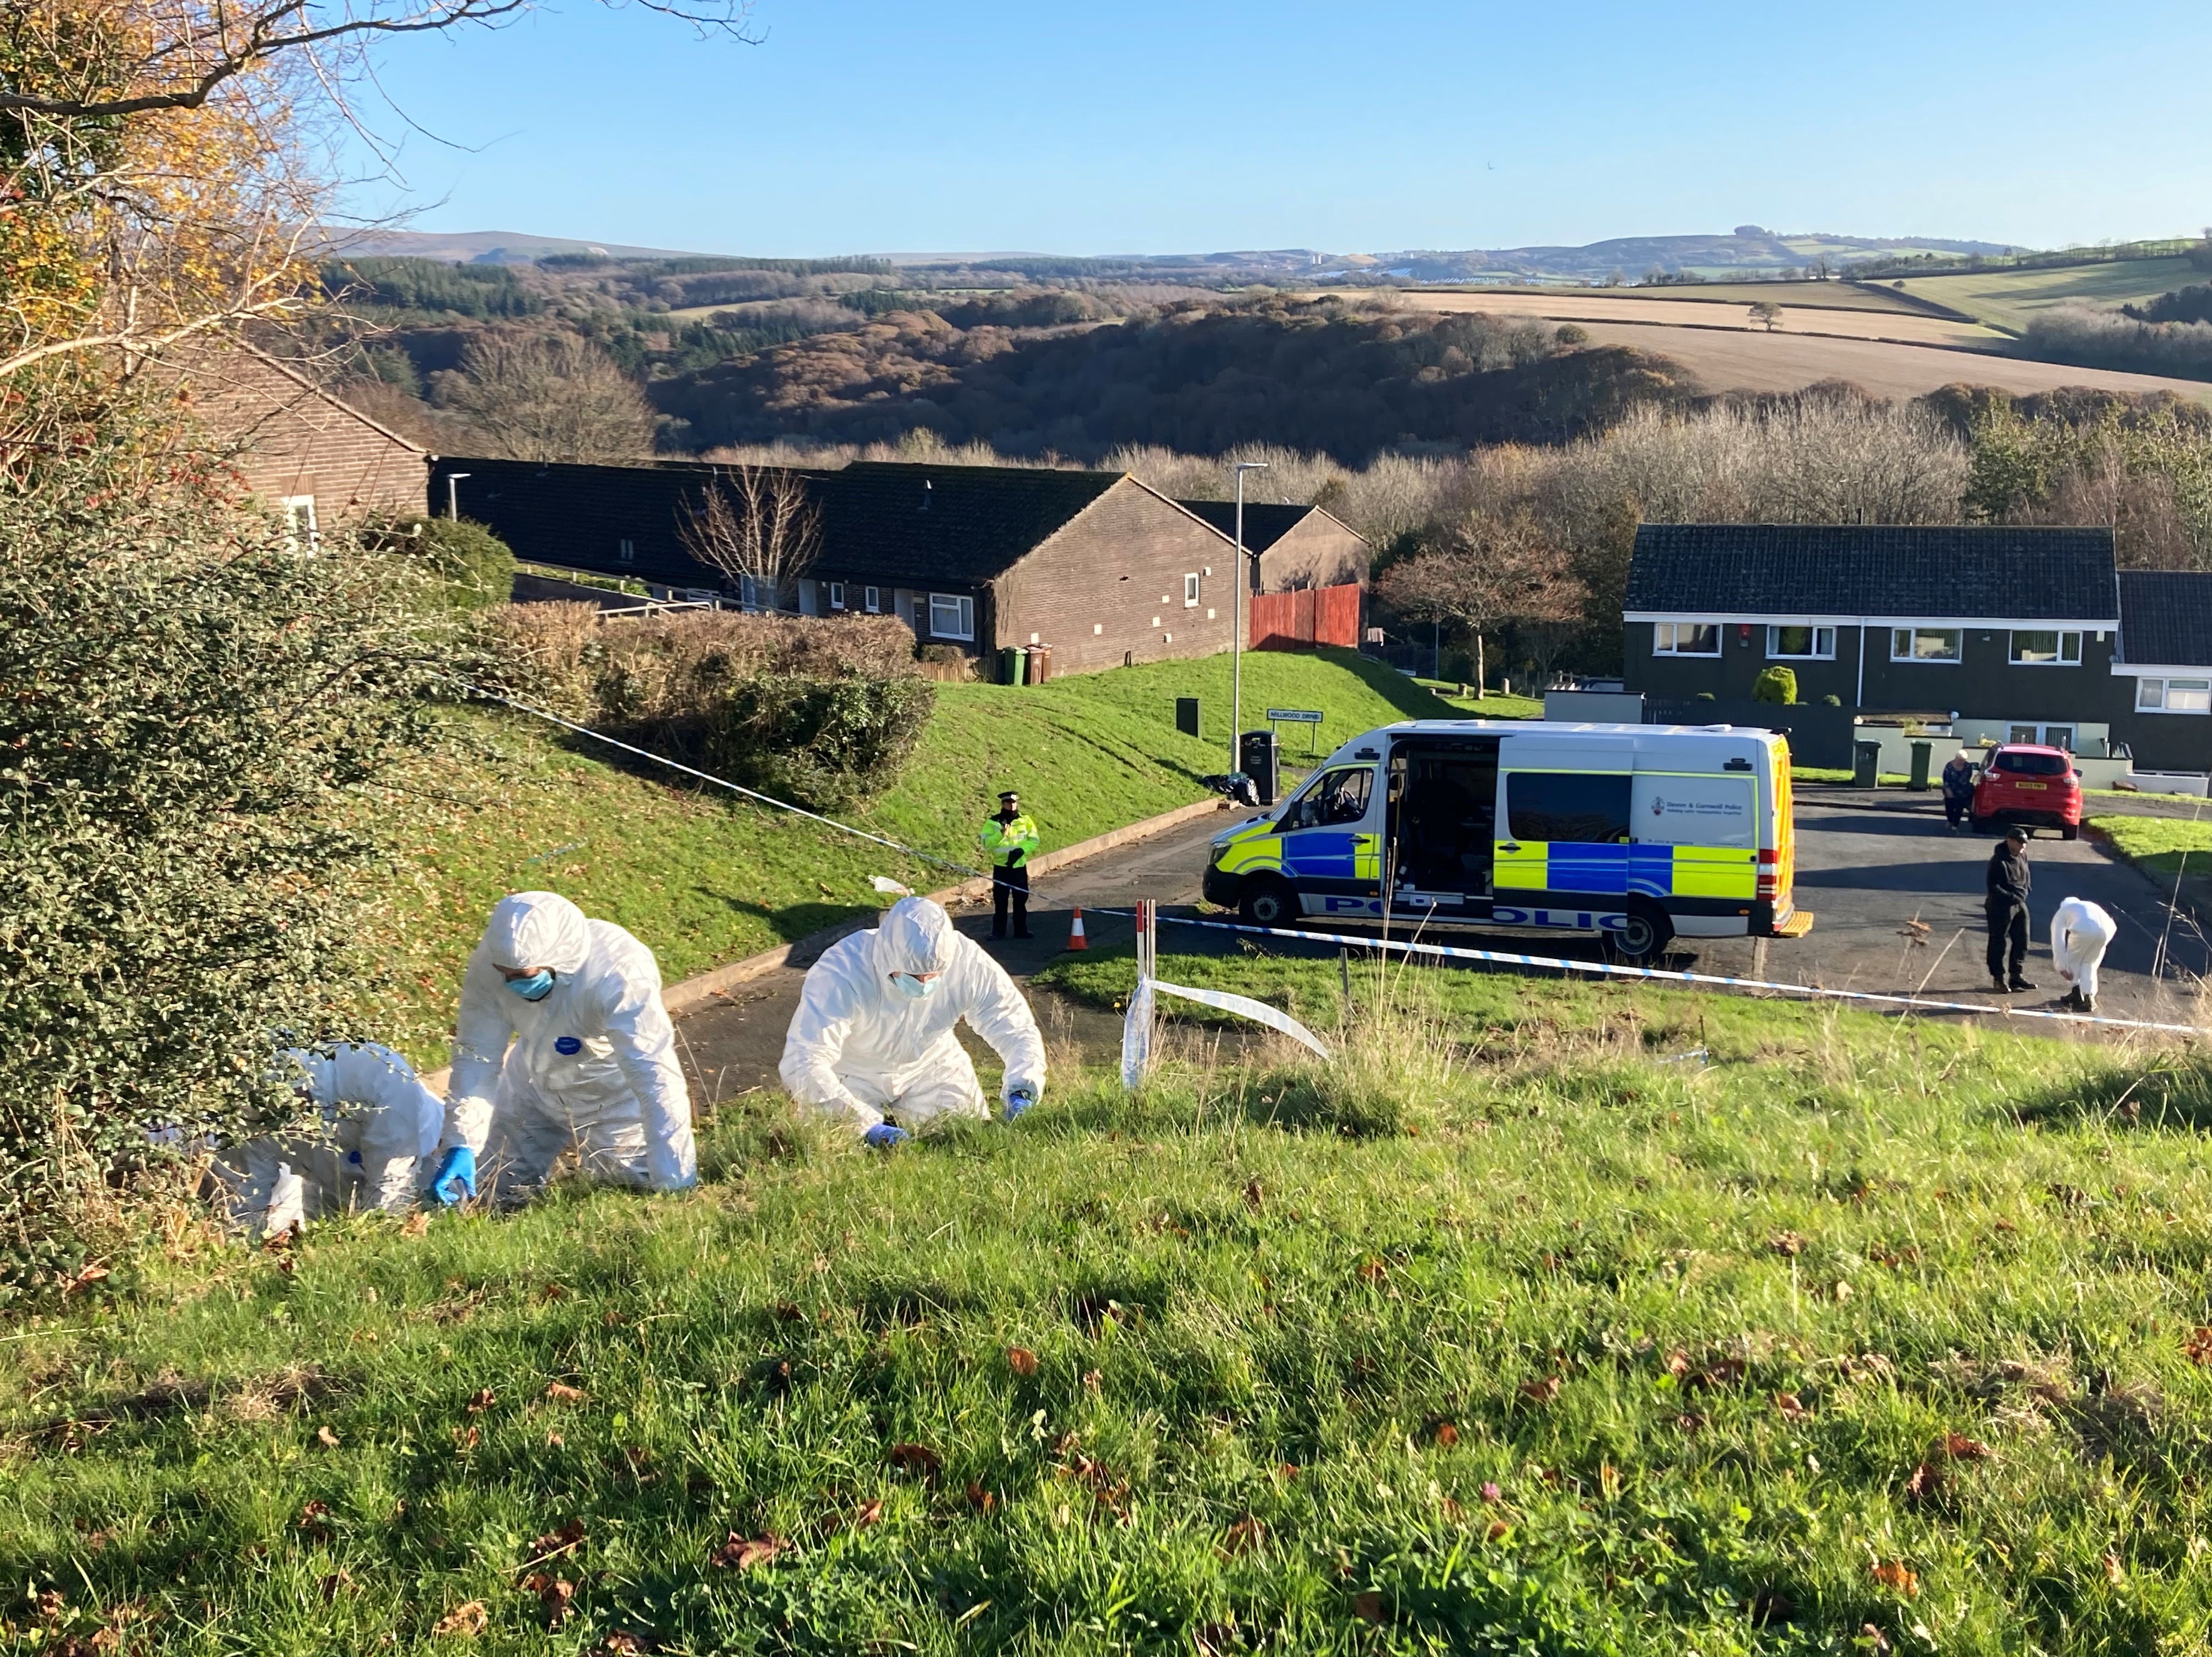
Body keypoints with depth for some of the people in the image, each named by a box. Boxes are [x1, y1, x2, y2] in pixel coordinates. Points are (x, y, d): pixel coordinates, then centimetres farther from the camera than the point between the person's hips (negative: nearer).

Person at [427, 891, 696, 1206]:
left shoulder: (619, 972, -40)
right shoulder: (490, 962, -27)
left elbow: (656, 1076, -43)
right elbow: (477, 1056, -17)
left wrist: (675, 1184, -46)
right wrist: (461, 1146, -27)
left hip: (614, 1096, -4)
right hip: (534, 1088, 4)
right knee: (495, 1193, 13)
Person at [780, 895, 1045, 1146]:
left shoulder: (968, 962, -27)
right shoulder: (841, 971, -37)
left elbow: (1018, 1030, -17)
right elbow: (803, 1064, -42)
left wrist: (1020, 1093, -35)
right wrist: (867, 1125, -50)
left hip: (931, 1067, 3)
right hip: (853, 1076, -3)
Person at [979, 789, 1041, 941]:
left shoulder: (1025, 822, 4)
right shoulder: (992, 823, -5)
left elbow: (1034, 840, 0)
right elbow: (986, 844, -12)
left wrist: (1021, 850, -17)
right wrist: (1001, 834, -26)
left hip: (1020, 867, 3)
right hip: (1001, 867, -3)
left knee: (1021, 900, 8)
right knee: (1000, 901, -2)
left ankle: (1021, 930, 18)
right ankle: (998, 932, 3)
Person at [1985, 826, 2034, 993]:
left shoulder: (2023, 856, 6)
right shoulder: (1998, 860, -18)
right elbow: (1992, 886, -18)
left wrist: (2025, 893, 8)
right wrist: (2011, 897, -22)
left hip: (2020, 904, 8)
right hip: (2002, 906, -8)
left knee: (2022, 941, 12)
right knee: (1999, 942, -1)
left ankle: (2016, 976, 23)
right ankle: (1998, 978, 6)